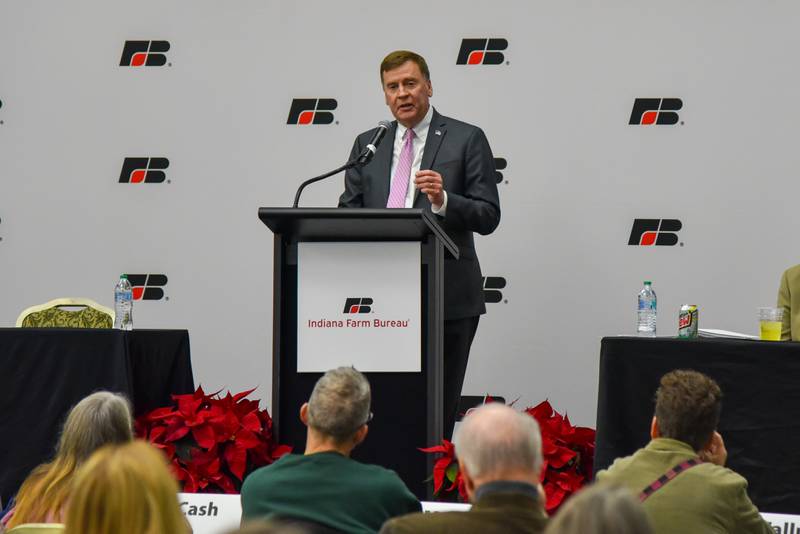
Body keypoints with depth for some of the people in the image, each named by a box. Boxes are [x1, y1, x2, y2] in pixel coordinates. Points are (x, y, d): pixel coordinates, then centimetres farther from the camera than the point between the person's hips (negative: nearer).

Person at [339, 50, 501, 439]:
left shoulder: (466, 140, 2)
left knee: (437, 412, -3)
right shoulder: (367, 144, 15)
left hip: (446, 300, -3)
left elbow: (488, 217, -3)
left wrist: (443, 201, -20)